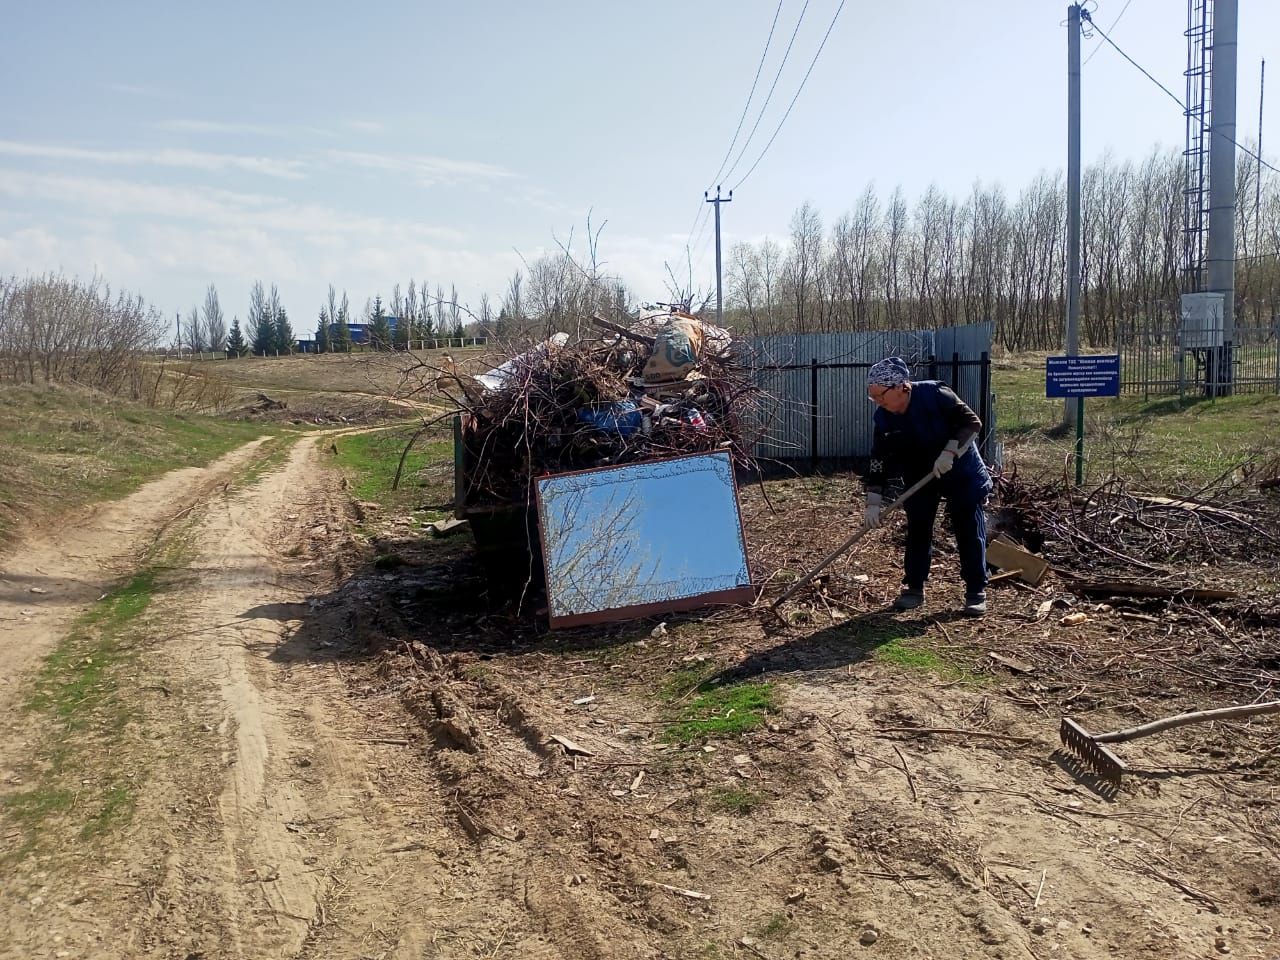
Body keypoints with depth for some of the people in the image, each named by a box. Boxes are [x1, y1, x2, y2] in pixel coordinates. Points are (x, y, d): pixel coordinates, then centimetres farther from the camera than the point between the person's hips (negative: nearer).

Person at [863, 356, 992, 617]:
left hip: (961, 472, -4)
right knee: (917, 531, 5)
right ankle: (914, 588, 18)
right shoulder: (884, 418, -13)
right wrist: (874, 501, -16)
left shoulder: (935, 395, -27)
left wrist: (949, 451, -33)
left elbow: (972, 422, -22)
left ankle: (976, 592, 8)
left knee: (970, 531, -1)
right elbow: (879, 460, -10)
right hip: (919, 476, 4)